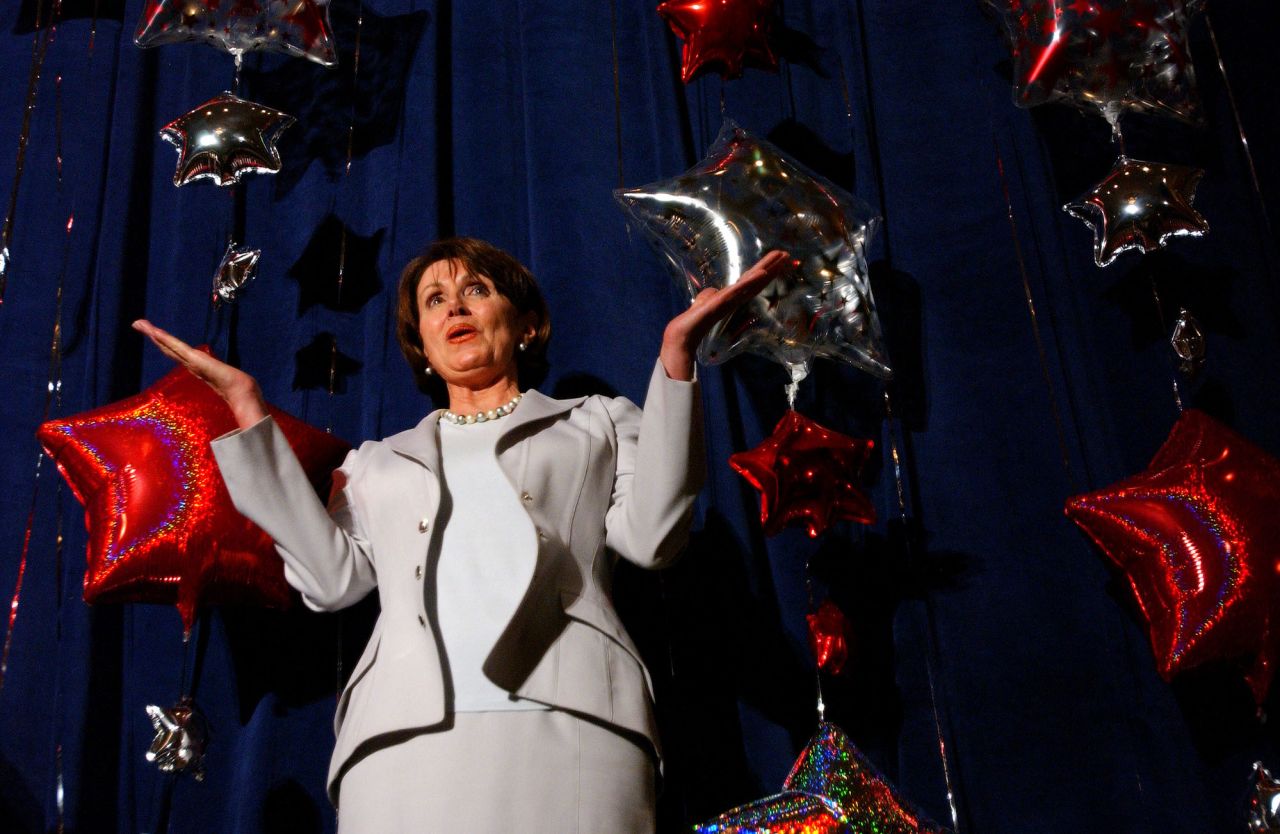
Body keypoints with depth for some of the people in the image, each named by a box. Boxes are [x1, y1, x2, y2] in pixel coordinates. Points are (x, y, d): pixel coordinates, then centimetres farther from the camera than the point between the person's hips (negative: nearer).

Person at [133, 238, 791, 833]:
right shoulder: (380, 459, 28)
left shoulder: (595, 423, 24)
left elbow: (650, 536, 7)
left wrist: (676, 358, 2)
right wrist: (249, 414, 13)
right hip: (404, 739, 2)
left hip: (571, 724, -1)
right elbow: (331, 578, 12)